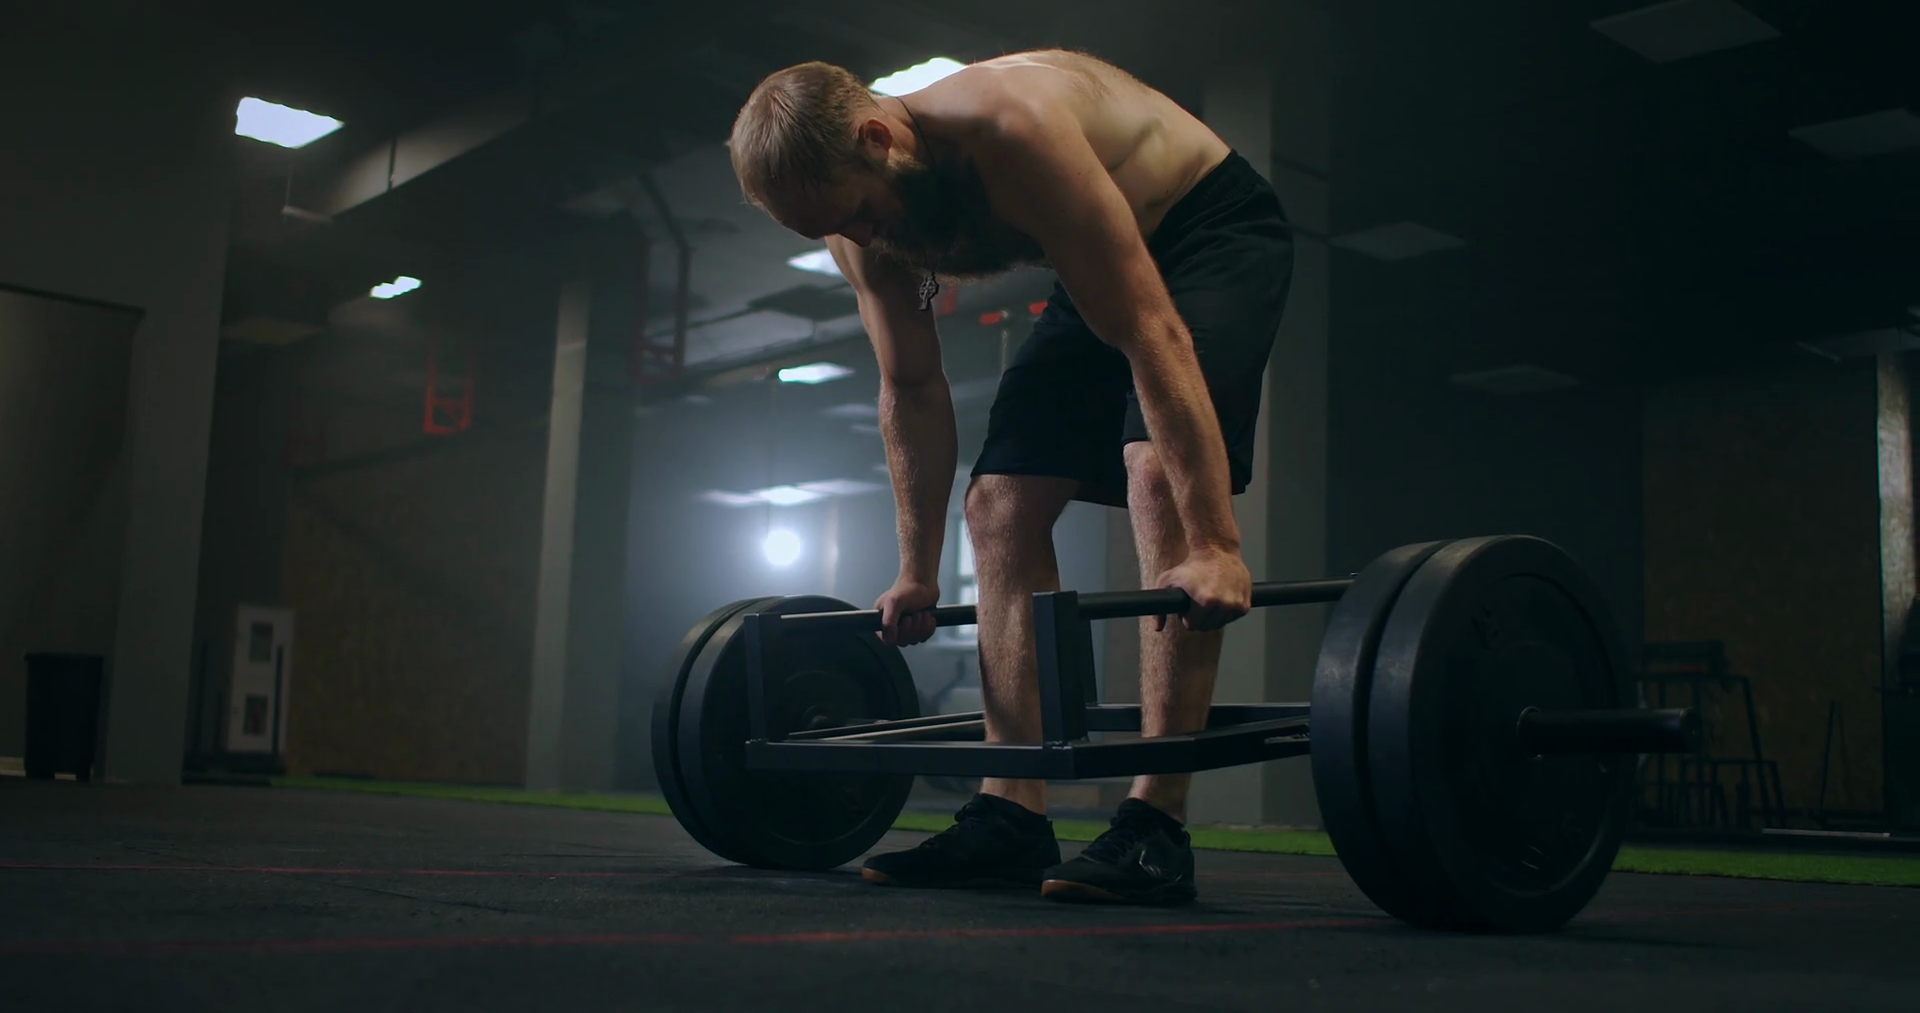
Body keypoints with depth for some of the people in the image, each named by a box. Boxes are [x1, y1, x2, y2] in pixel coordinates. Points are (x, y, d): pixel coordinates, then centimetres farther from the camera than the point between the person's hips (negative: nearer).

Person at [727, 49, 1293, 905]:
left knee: (1157, 470, -29)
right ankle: (1012, 817, -2)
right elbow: (911, 392, 1)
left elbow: (1153, 334, -38)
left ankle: (1155, 827, -28)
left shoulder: (1008, 128, -36)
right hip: (1099, 275, 8)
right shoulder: (865, 229, -12)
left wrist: (1215, 544, -42)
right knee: (1000, 504, -4)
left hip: (1214, 231, -7)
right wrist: (917, 572, 3)